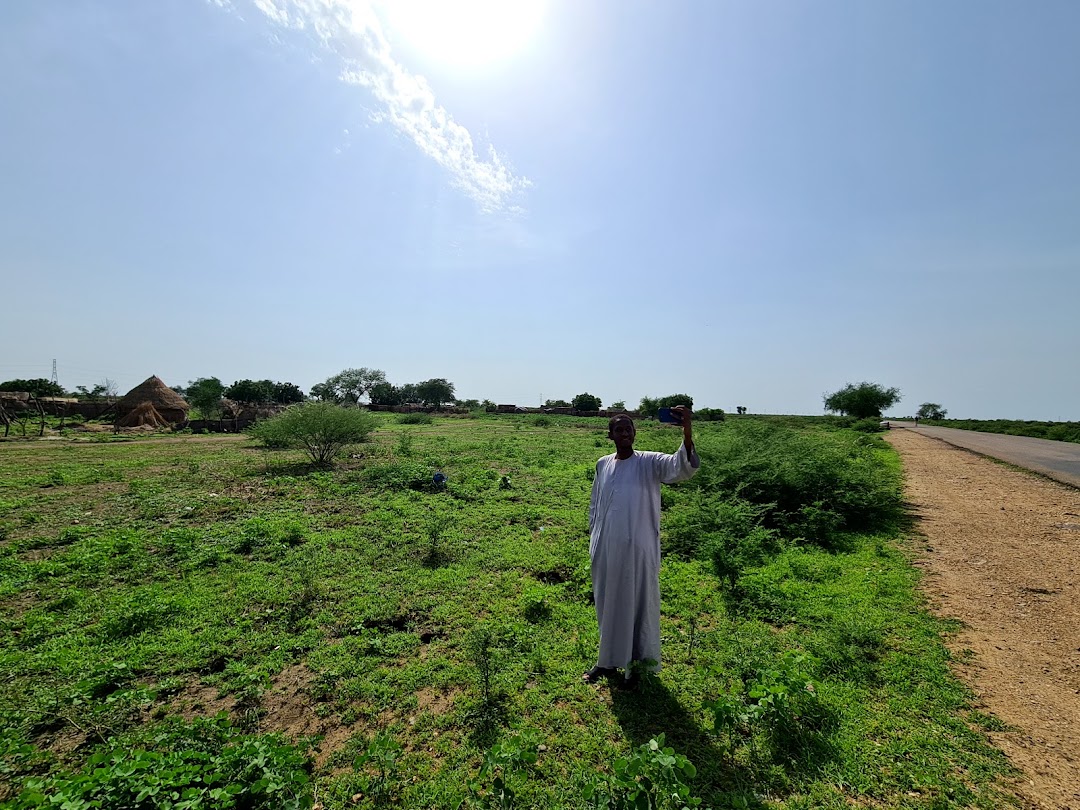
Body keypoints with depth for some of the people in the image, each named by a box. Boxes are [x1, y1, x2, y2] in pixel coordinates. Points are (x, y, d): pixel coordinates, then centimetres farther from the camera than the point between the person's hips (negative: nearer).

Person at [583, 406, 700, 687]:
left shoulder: (650, 462, -9)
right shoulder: (603, 464, 5)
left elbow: (683, 467, -27)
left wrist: (687, 434, -43)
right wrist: (594, 539, 13)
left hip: (637, 550, -4)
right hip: (606, 551, 5)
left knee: (638, 605, 10)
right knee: (608, 606, 19)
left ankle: (638, 664, 31)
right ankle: (609, 661, 39)